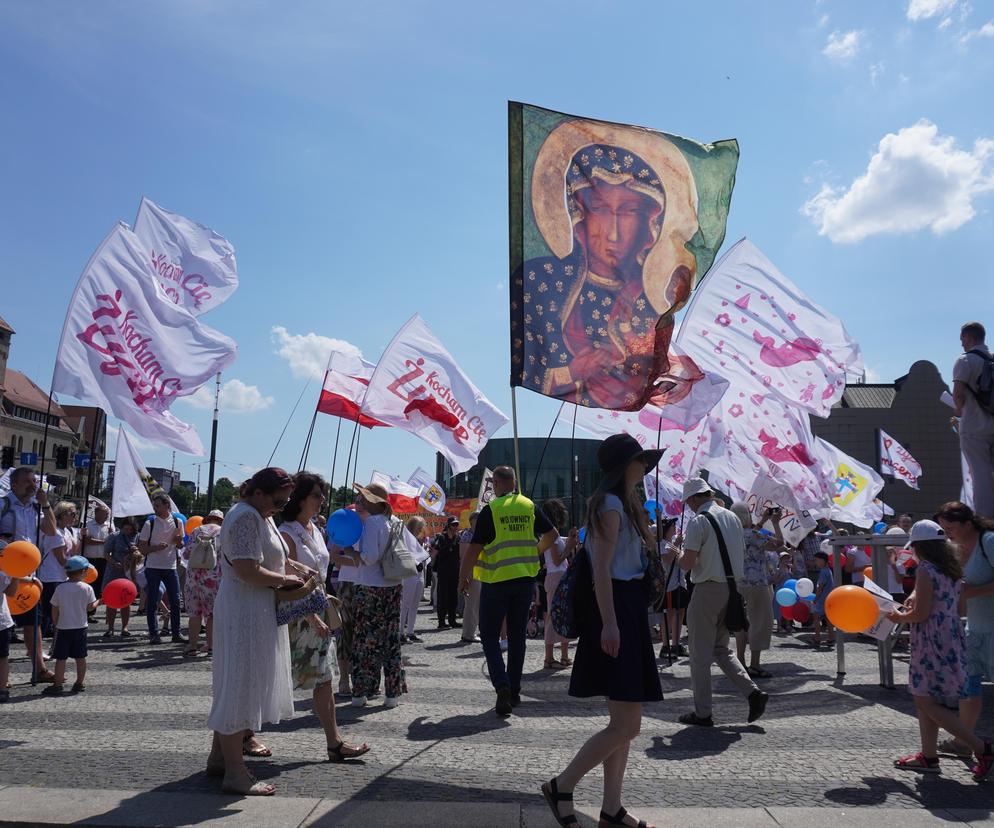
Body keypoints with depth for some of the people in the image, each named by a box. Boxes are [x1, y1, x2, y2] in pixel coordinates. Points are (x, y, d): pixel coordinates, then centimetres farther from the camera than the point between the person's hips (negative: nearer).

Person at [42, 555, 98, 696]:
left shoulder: (60, 588, -7)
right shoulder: (87, 588, -7)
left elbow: (54, 611, -1)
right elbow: (90, 607, -1)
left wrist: (56, 624, 13)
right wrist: (99, 602, 19)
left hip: (63, 627, -1)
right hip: (81, 627, 1)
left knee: (61, 658, 2)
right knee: (80, 657, 10)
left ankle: (57, 685, 3)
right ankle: (80, 683, 17)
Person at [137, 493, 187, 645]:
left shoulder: (177, 522, 4)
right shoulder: (150, 523, -3)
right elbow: (141, 548, -1)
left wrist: (178, 541, -8)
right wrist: (156, 547, -18)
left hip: (170, 566, 2)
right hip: (153, 567, -2)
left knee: (175, 601, 2)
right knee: (152, 602, 1)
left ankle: (176, 634, 11)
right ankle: (154, 634, 10)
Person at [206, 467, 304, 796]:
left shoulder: (260, 516, 14)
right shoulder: (247, 517, -19)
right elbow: (248, 571, -27)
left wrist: (290, 572, 8)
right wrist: (285, 580, -14)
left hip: (256, 613, 11)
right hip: (245, 614, -11)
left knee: (235, 687, 18)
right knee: (240, 687, -4)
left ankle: (219, 756, 30)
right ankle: (235, 774, 4)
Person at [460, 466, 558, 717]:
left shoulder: (490, 509, -10)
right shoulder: (529, 506, 4)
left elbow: (475, 548, -11)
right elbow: (552, 534, 11)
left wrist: (463, 576, 1)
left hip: (496, 581, -4)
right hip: (525, 579, 4)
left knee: (490, 636, 5)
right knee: (517, 637, 13)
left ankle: (502, 685, -14)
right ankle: (514, 691, 19)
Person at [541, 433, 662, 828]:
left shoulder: (623, 505, 19)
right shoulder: (610, 505, -12)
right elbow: (602, 569, -20)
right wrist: (608, 623, -24)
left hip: (629, 609, 11)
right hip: (617, 612, -11)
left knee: (625, 722, 12)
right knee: (626, 725, -8)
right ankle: (561, 786, 4)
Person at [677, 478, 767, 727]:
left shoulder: (698, 522, -14)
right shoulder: (732, 517, 9)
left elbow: (687, 564, -18)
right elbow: (741, 553, 18)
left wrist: (681, 555, 3)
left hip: (707, 589, -7)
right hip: (732, 587, 7)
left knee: (700, 654, 4)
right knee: (721, 649, 20)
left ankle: (702, 713, 11)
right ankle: (753, 692, 5)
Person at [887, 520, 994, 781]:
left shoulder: (926, 571, -16)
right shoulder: (952, 570, 11)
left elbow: (921, 613, -17)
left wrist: (900, 617, 0)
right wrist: (915, 598, 13)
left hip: (932, 643, -9)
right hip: (951, 639, 9)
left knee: (928, 702, -4)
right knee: (924, 700, 15)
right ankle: (929, 757, 19)